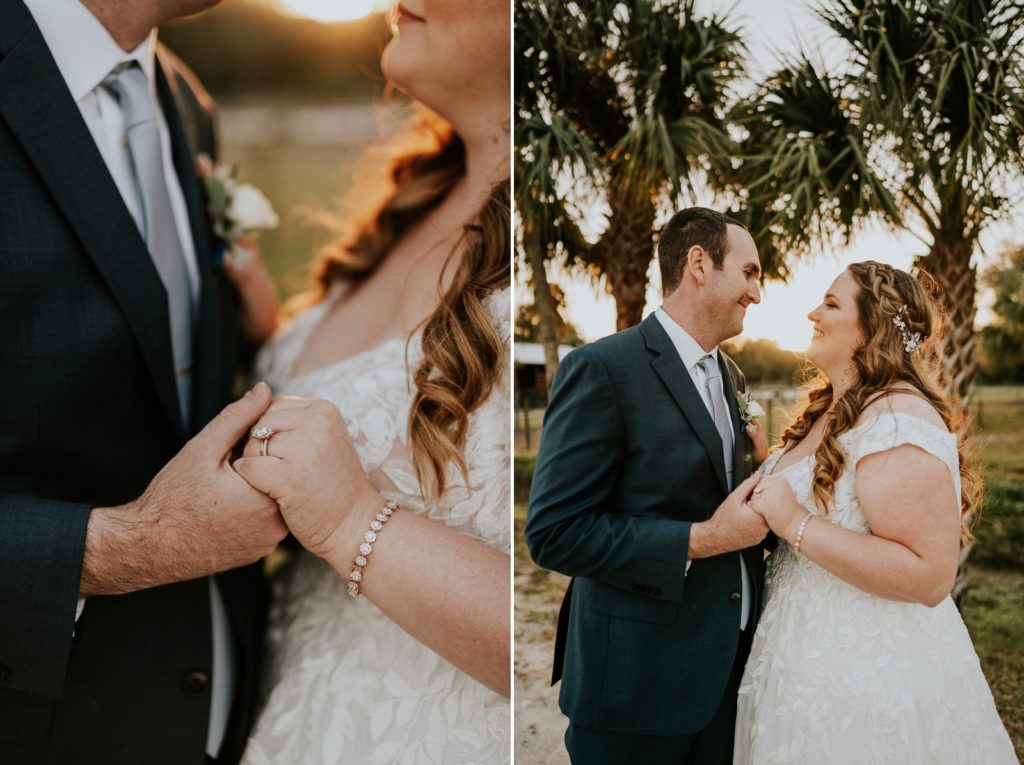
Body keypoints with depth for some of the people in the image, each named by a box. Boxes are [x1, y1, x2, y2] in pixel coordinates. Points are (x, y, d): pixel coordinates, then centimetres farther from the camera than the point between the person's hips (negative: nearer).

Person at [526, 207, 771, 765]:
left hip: (729, 663, 8)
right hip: (642, 677, -7)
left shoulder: (730, 375, 11)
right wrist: (699, 541, -21)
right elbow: (553, 532, -20)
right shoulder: (602, 369, -16)